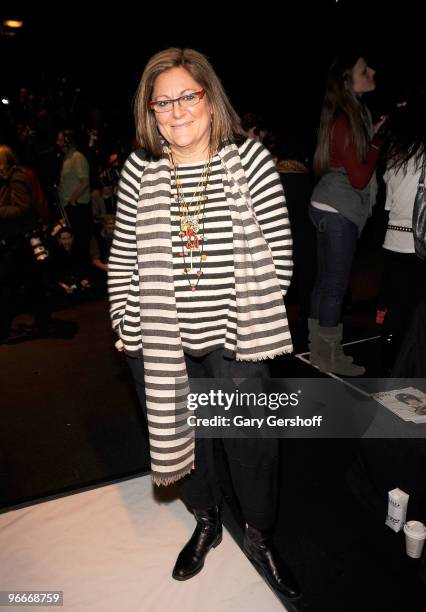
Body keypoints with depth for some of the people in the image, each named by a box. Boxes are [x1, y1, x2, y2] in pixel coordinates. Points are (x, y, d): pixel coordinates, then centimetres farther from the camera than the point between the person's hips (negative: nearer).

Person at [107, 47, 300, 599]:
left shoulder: (249, 159, -6)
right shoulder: (139, 171, -1)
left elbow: (279, 249, -3)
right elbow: (122, 257, 5)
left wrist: (256, 318, -6)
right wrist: (129, 324, 1)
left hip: (236, 343, -1)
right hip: (163, 343, 2)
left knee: (252, 446, 11)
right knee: (180, 438, 19)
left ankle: (260, 539, 41)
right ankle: (206, 523, 49)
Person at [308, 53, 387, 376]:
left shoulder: (358, 112, 12)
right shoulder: (343, 121, -16)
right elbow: (360, 177, -16)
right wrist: (379, 137, -9)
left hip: (335, 209, 9)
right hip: (337, 211, -9)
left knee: (325, 282, 12)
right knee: (336, 285, -2)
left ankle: (320, 349, 23)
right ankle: (329, 357, 9)